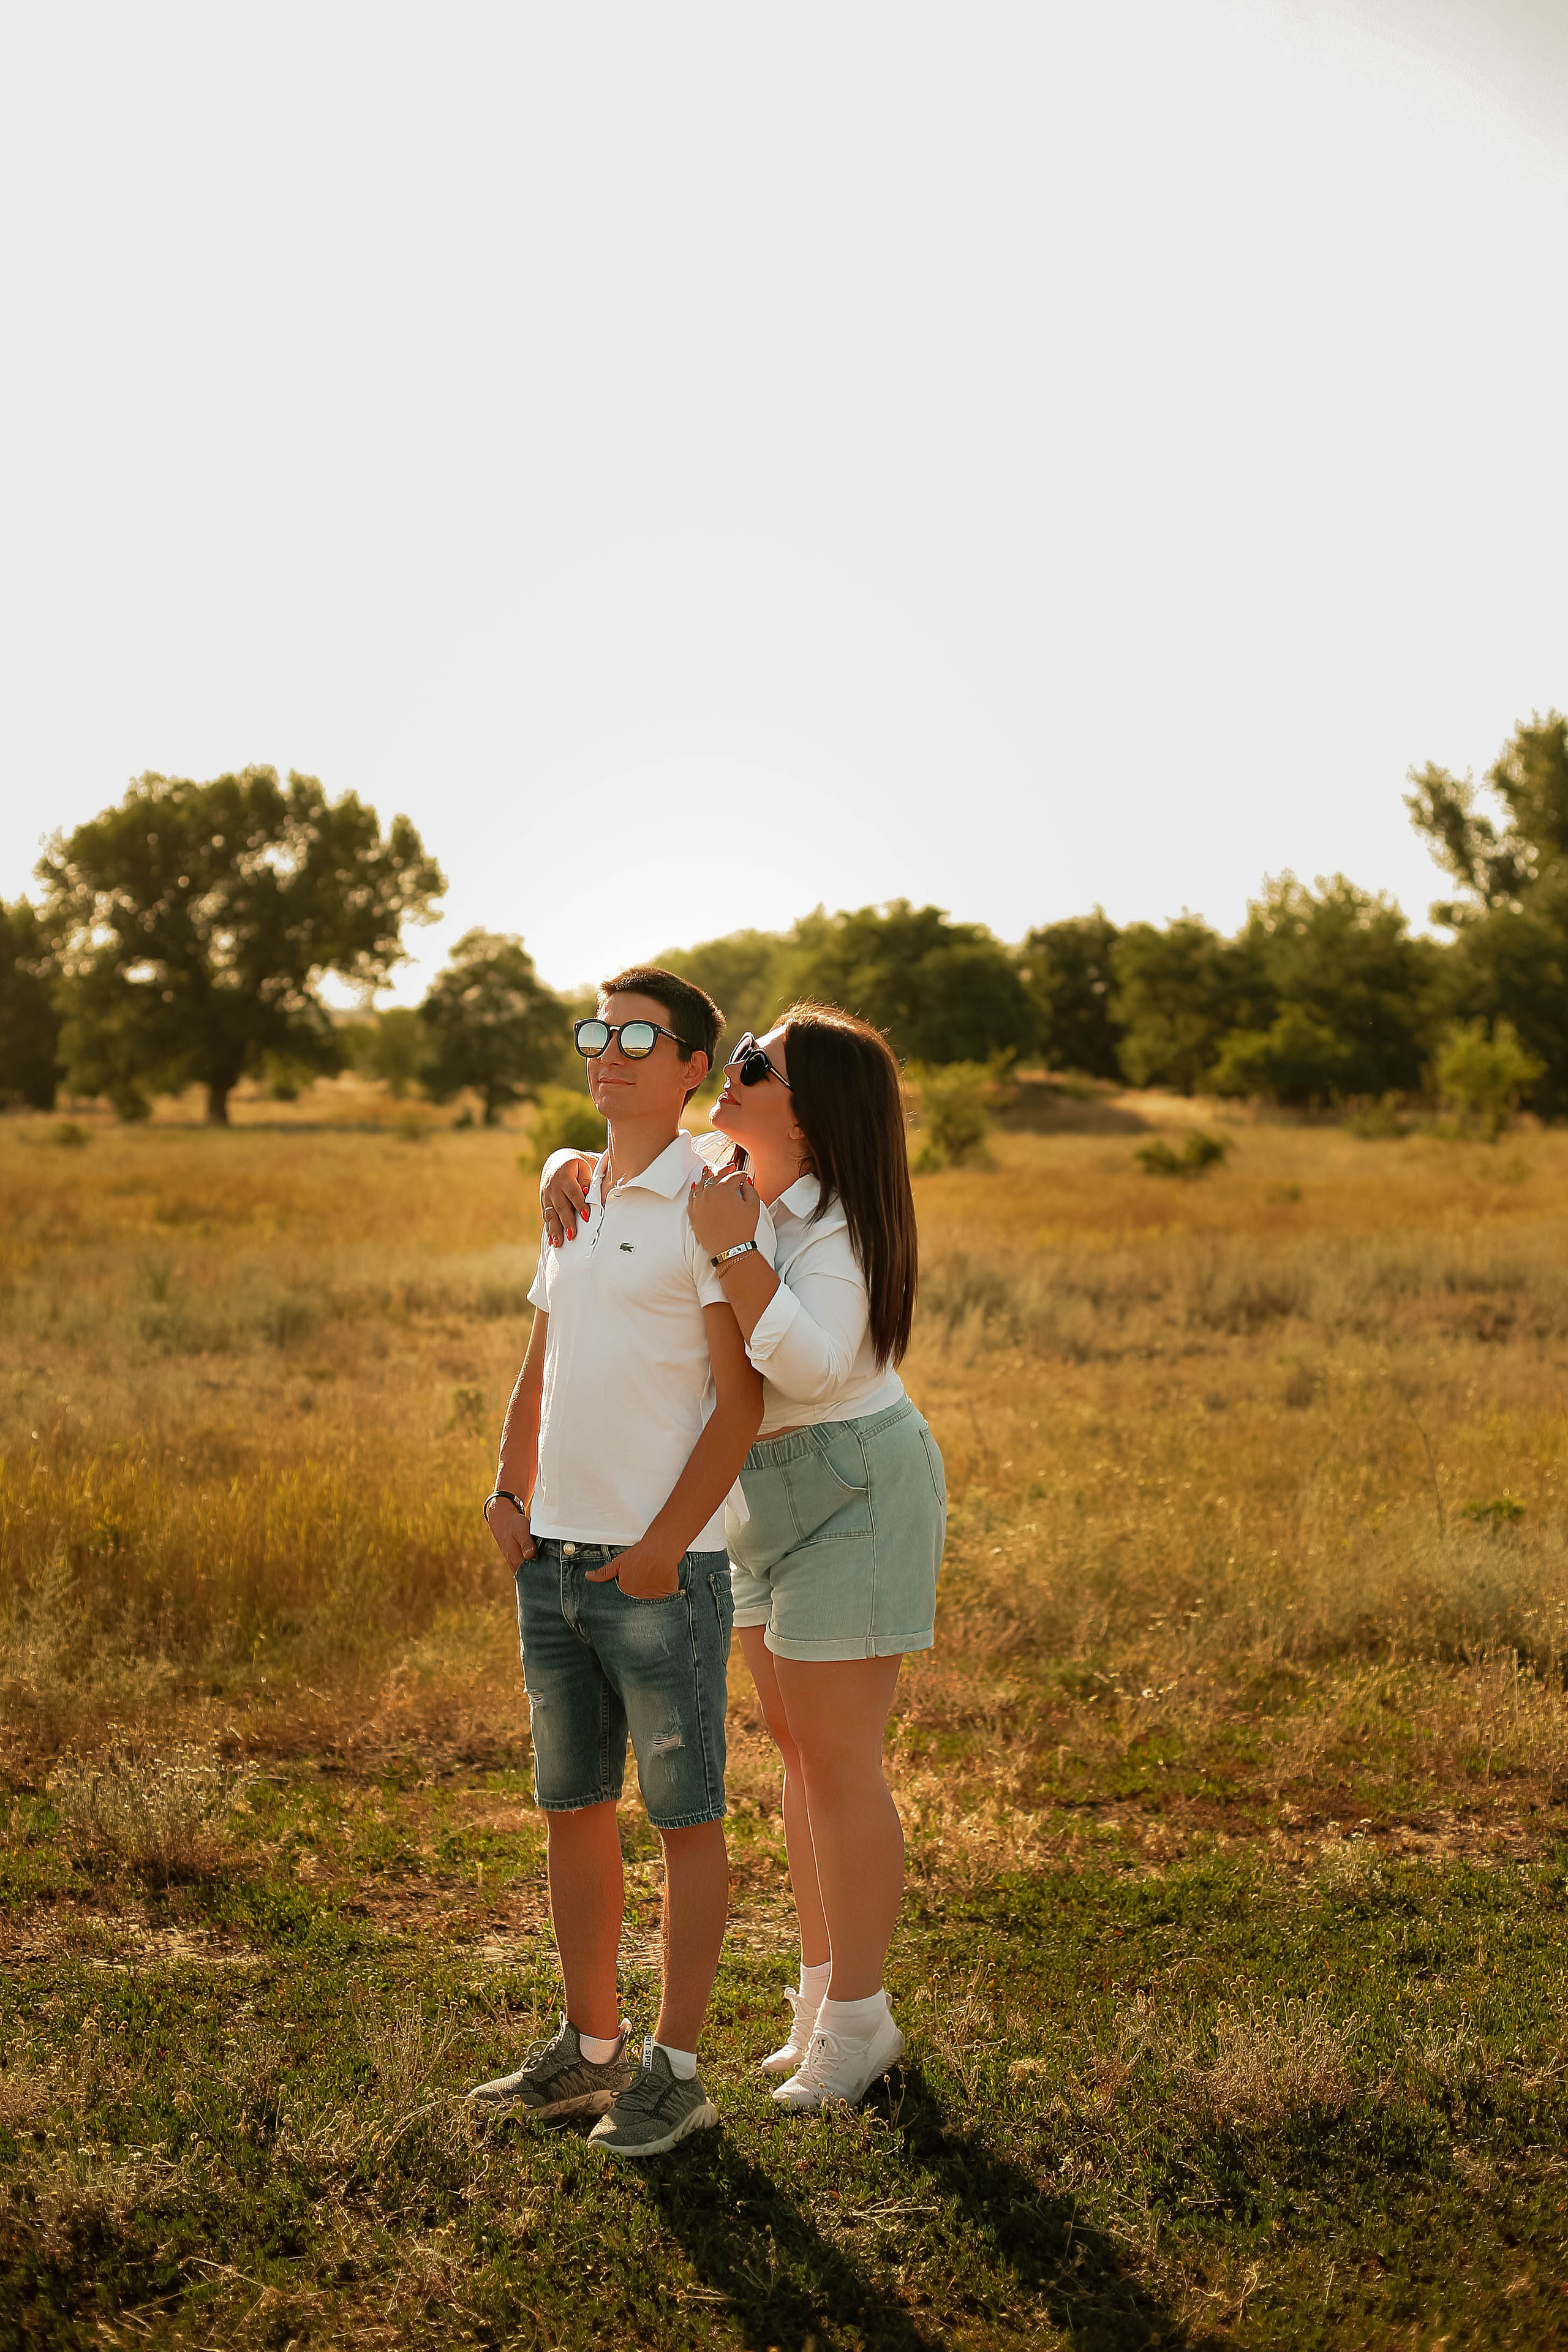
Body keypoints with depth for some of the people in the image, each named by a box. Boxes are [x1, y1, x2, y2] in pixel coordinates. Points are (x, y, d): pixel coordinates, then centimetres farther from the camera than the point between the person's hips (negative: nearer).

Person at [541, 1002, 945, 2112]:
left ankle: (858, 2019, 9)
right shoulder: (718, 1184, 3)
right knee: (799, 1747, 14)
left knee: (839, 1758, -3)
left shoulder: (838, 1225, -20)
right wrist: (568, 1171, -8)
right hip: (768, 1492, 9)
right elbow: (599, 1168, 14)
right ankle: (825, 1991, 25)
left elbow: (812, 1367, -33)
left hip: (855, 1493, -9)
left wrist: (734, 1250, -34)